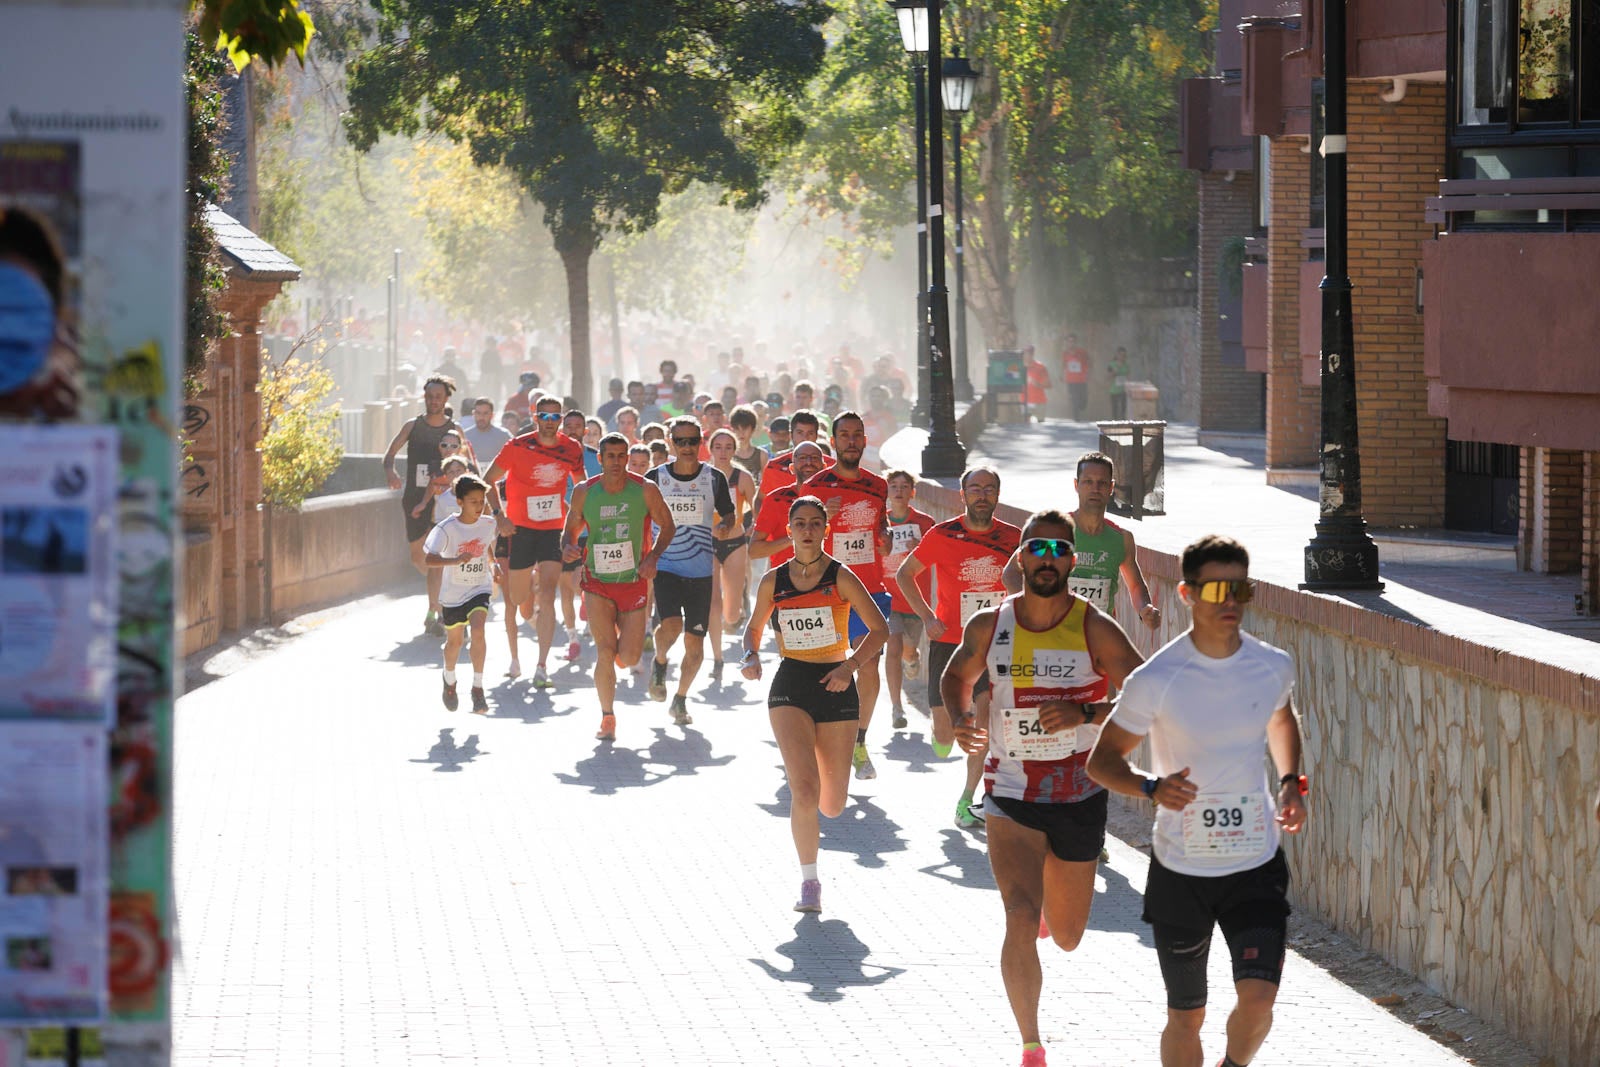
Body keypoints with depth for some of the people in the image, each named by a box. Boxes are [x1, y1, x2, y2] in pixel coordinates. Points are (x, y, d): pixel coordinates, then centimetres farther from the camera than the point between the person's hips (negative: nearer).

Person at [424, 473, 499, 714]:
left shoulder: (488, 524, -7)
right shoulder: (447, 529, -20)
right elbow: (430, 559, -32)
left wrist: (492, 567, 25)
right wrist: (456, 560, -45)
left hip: (479, 589, 1)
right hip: (453, 592, -1)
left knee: (477, 630, -21)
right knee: (455, 640, 13)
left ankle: (477, 687, -15)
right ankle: (449, 682, 42)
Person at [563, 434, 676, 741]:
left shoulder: (645, 491, -6)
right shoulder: (584, 493, -3)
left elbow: (667, 526, 5)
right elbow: (570, 529, 8)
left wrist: (653, 556, -11)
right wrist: (568, 547, -16)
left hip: (634, 581, 0)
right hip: (598, 582, 0)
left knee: (627, 658, -3)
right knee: (605, 652, -11)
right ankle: (607, 718, 3)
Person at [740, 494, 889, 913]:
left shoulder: (840, 577, -5)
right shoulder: (773, 581, 2)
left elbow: (879, 629, -2)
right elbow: (754, 627, 18)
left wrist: (850, 666, -15)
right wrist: (751, 656, -3)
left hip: (835, 687, 0)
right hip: (790, 688, 0)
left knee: (832, 806, 7)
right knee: (805, 790, -19)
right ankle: (809, 881, -4)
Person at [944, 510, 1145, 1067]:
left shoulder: (1095, 630, -10)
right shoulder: (989, 626, -3)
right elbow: (957, 676, 16)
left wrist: (1085, 713, -25)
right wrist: (960, 718, -6)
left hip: (1079, 796, 1)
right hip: (1011, 794, 0)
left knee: (1066, 937, 15)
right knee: (1021, 920, -20)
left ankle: (1056, 898, 54)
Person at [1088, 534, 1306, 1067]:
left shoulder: (1274, 667, -2)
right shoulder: (1155, 681, -13)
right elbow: (1101, 760, -4)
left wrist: (1289, 781, 5)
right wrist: (1152, 787, -24)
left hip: (1256, 866, 2)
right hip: (1180, 868, -2)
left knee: (1258, 999, -12)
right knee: (1186, 1017, 7)